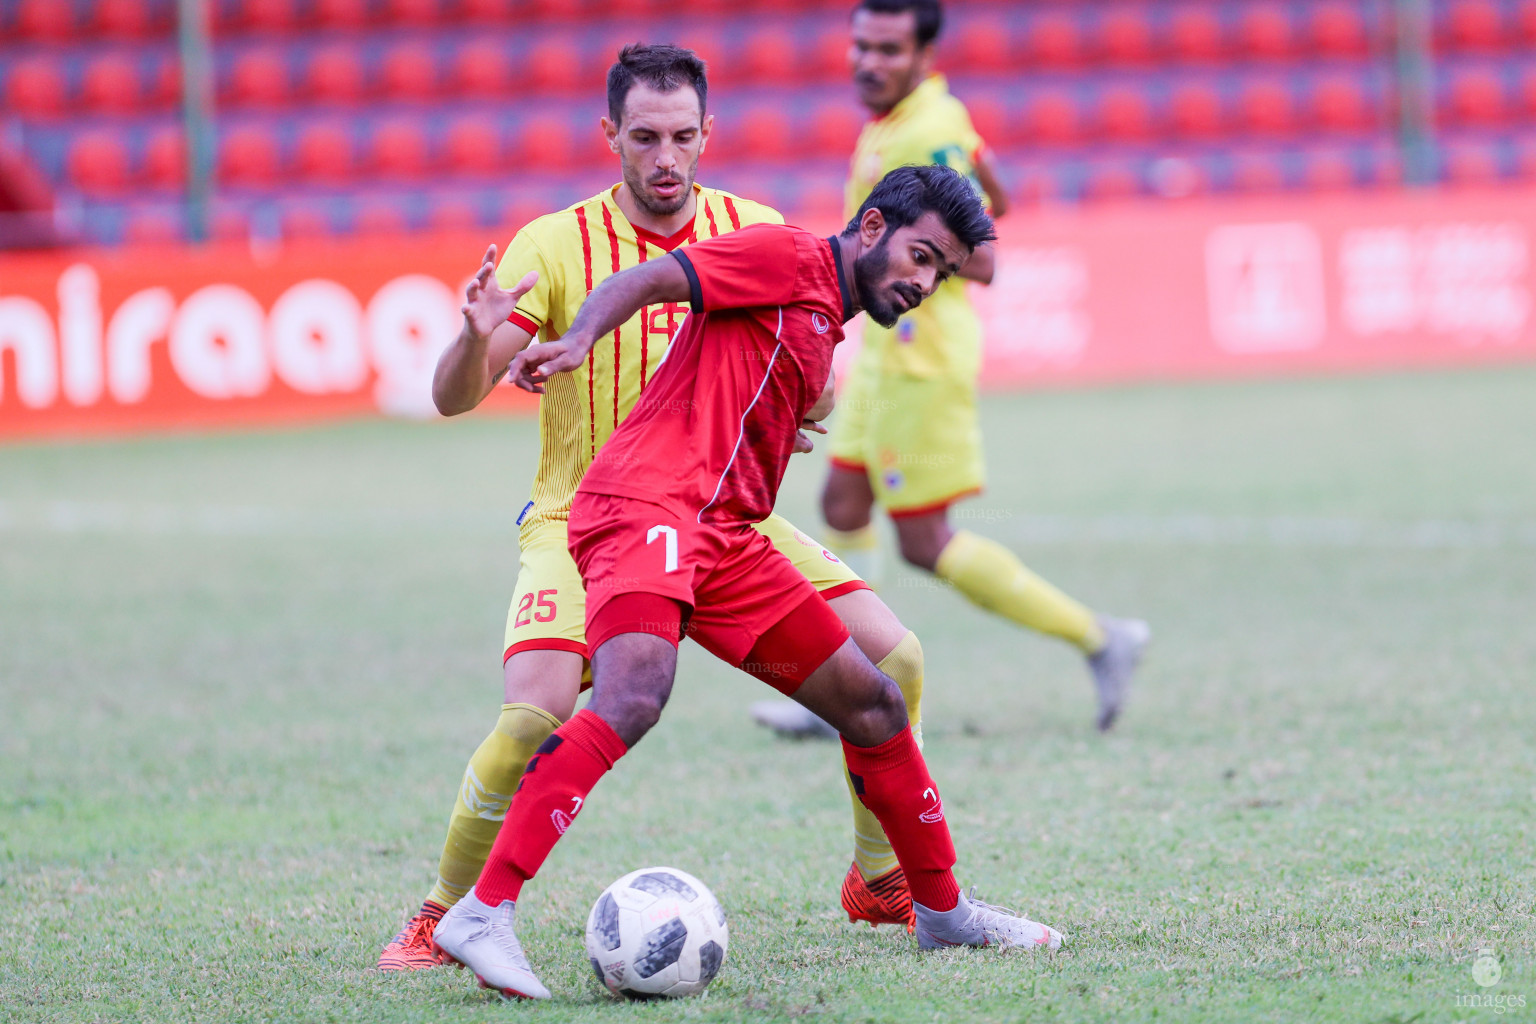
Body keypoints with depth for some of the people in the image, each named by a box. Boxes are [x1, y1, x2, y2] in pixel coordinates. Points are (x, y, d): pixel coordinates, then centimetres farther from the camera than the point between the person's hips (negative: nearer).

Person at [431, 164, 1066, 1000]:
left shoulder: (824, 329, 26)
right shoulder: (786, 257, -1)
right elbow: (646, 280, -13)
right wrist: (577, 341, -28)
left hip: (726, 538, 10)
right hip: (647, 502, -10)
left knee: (871, 703, 12)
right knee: (633, 700, -30)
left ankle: (941, 910, 27)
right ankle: (483, 915, -35)